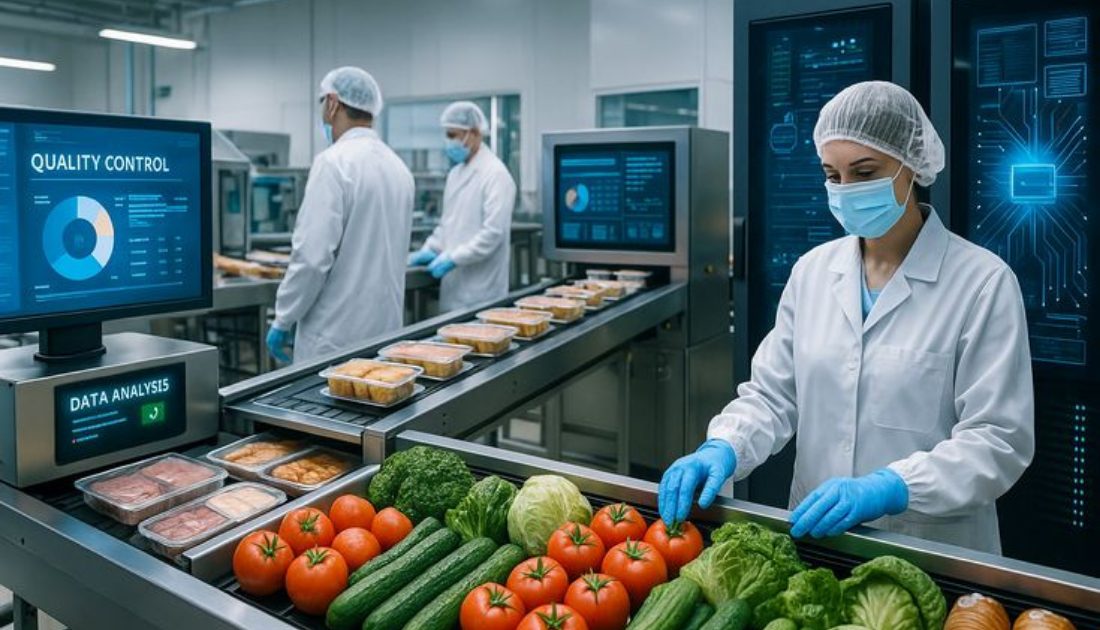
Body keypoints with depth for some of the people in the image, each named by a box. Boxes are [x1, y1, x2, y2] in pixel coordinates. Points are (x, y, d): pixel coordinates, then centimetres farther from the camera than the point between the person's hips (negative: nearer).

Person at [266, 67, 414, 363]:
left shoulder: (335, 162, -15)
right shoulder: (398, 166, 10)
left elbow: (312, 255, -20)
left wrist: (283, 320, -8)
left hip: (337, 334, -8)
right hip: (386, 327, 8)